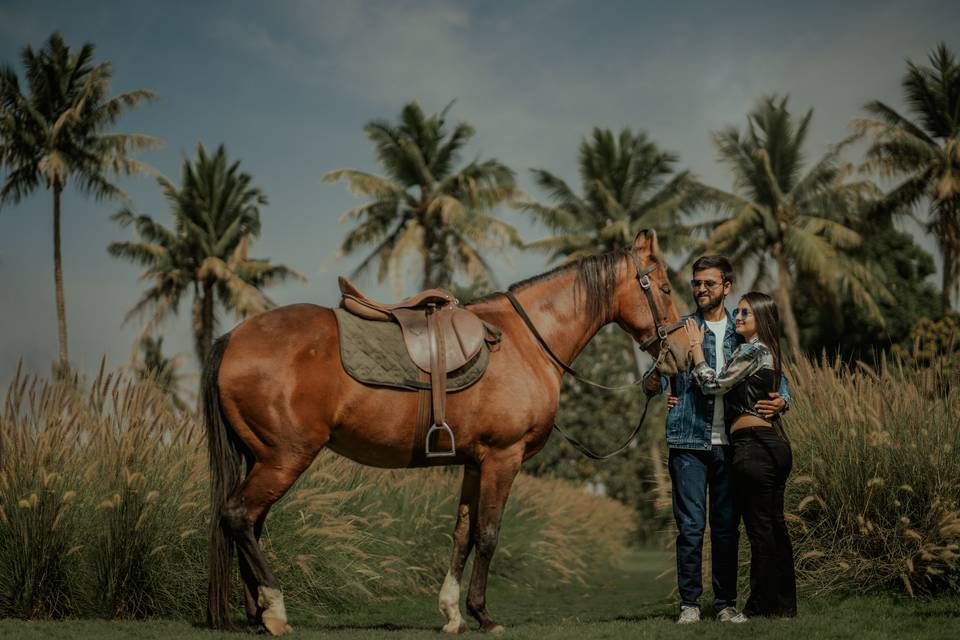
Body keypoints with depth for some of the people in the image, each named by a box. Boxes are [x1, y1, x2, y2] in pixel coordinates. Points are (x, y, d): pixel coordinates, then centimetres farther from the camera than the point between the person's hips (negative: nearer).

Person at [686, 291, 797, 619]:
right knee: (775, 527, 12)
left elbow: (713, 385, -12)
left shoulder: (751, 350, -11)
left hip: (753, 446, -10)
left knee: (760, 530, -4)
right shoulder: (768, 351, 18)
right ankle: (784, 604, 17)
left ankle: (761, 606, 1)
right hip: (776, 445, 10)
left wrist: (696, 347, -2)